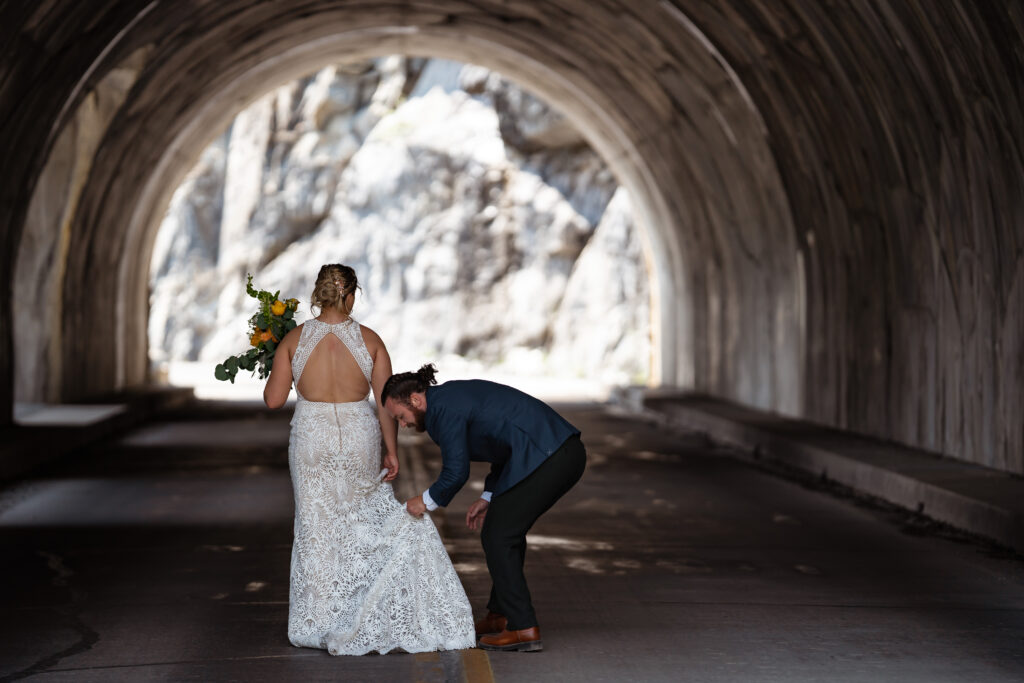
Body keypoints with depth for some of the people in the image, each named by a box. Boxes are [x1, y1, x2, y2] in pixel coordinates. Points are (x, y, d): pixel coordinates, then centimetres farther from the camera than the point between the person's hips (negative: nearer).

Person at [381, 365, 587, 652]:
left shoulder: (443, 407, -8)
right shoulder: (456, 394, 22)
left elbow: (456, 472, -9)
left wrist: (426, 501, 8)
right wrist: (488, 498, 22)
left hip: (545, 459, -10)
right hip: (566, 451, 10)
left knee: (498, 537, -1)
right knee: (506, 531, 20)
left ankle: (523, 629, -2)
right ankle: (500, 616, 28)